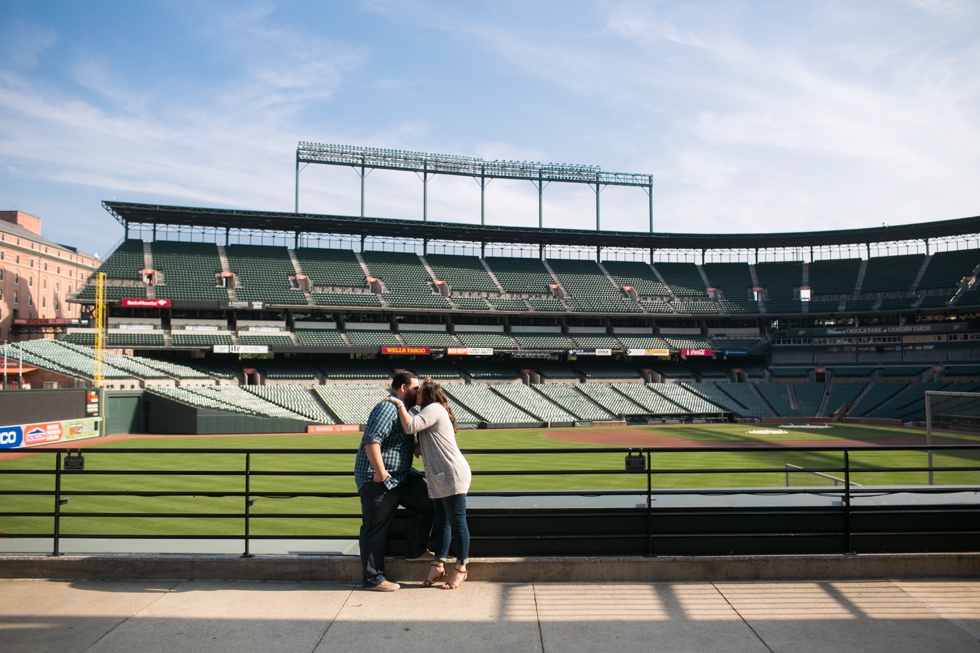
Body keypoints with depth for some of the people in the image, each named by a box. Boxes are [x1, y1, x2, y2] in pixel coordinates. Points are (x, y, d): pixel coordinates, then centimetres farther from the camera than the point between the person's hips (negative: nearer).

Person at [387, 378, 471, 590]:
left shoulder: (434, 409, -10)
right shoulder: (432, 411, 21)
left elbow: (410, 426, -23)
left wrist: (400, 404, -10)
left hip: (452, 476, -11)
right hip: (439, 479, 11)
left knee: (457, 522, -1)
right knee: (441, 522, 13)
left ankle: (461, 569, 7)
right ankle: (438, 566, 20)